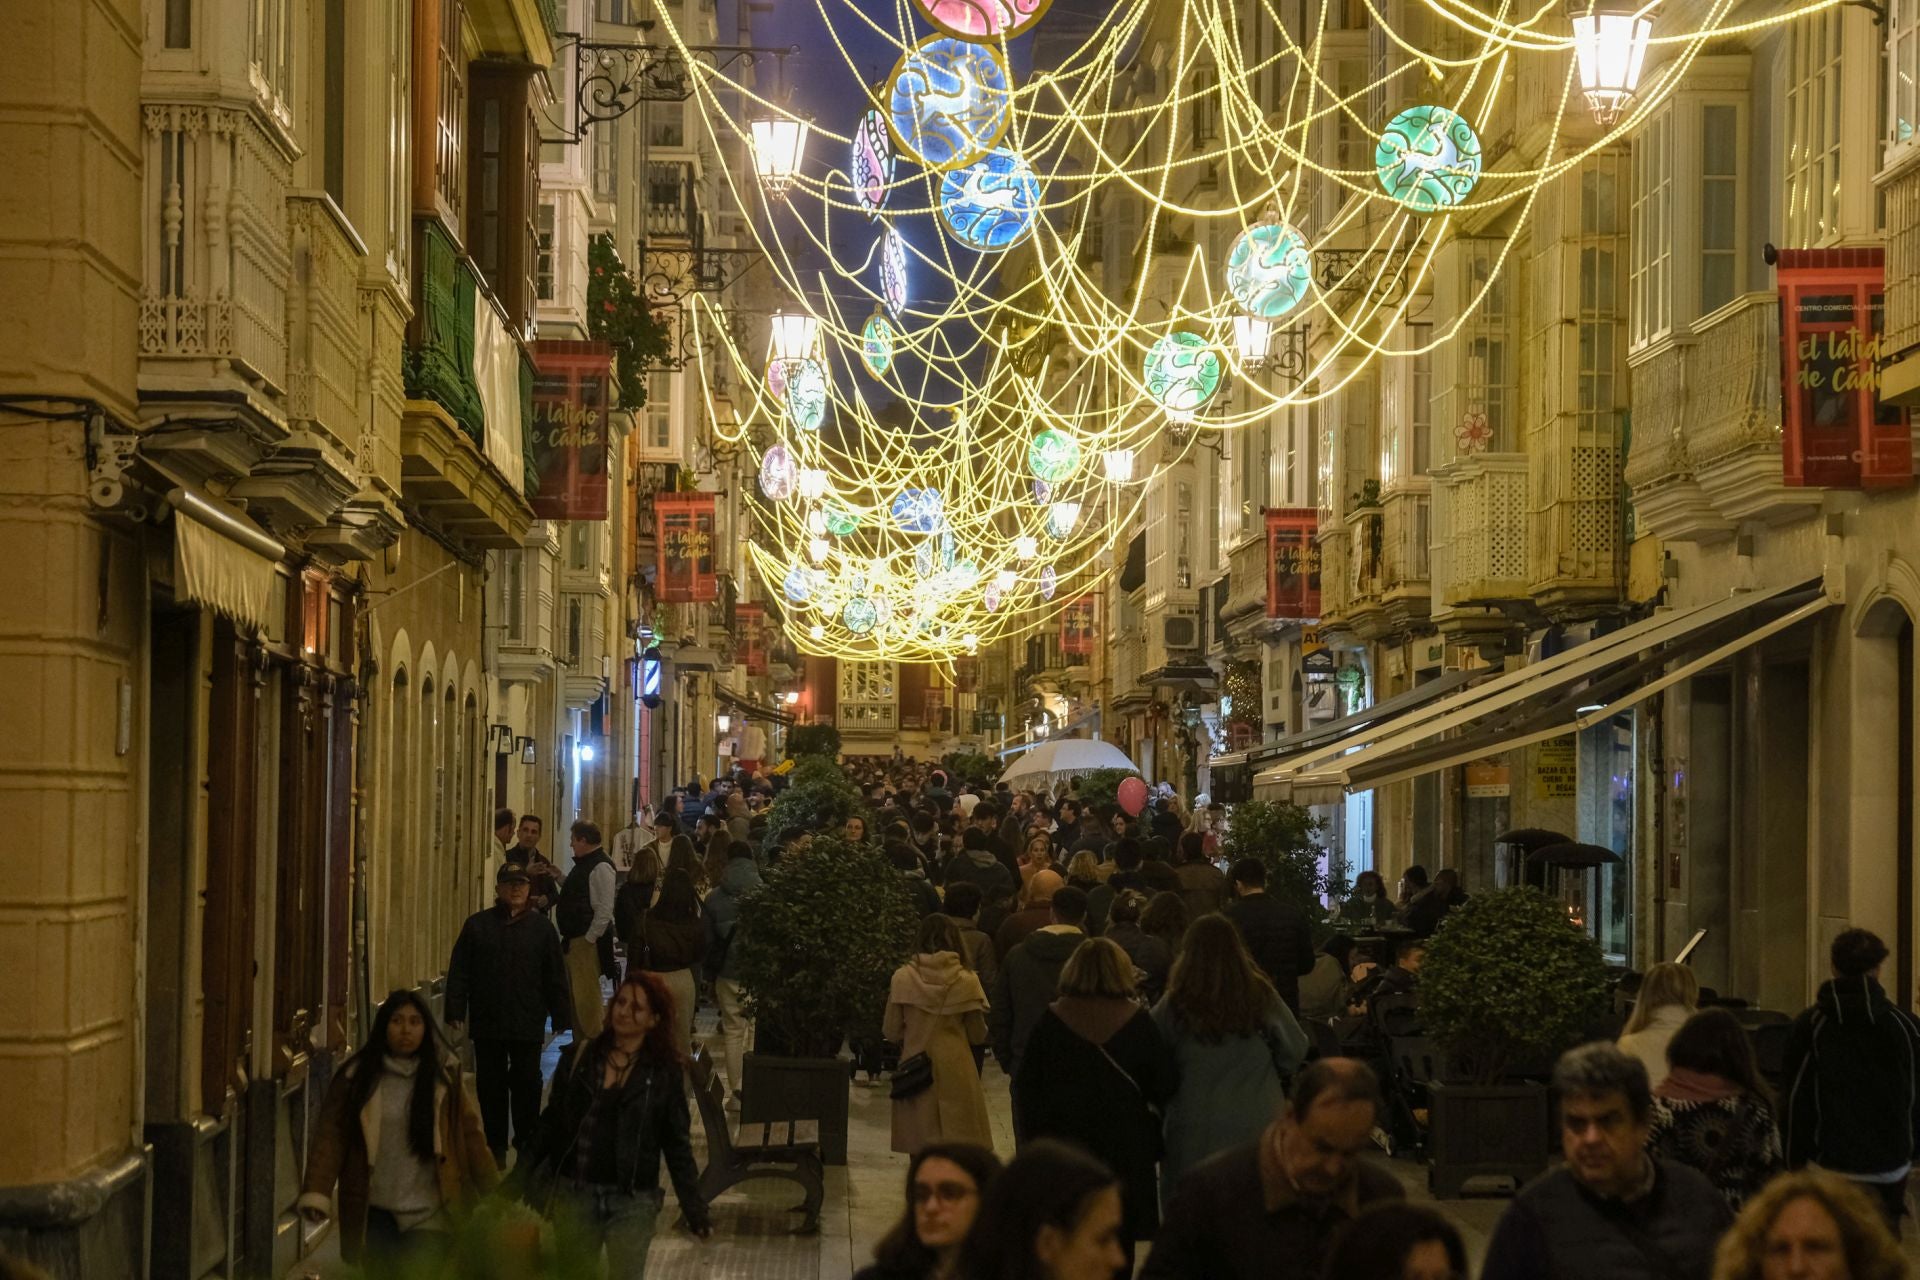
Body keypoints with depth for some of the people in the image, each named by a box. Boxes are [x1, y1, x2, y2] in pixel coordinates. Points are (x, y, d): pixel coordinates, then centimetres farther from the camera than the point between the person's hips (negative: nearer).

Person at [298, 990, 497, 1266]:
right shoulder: (356, 1077, -2)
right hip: (373, 1214, 1)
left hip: (427, 1217, -1)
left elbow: (471, 1137, 3)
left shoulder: (444, 1078, 1)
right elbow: (330, 1136, -6)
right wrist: (316, 1194, -18)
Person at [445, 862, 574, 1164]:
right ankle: (495, 1147, 17)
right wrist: (455, 1011, -5)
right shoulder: (477, 925, 2)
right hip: (486, 1023, 1)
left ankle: (528, 1142, 17)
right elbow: (459, 972, 2)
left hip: (528, 1024, -1)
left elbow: (555, 977, 4)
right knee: (490, 1084, 7)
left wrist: (562, 1017, 2)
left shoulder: (541, 928, 3)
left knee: (527, 1083, 3)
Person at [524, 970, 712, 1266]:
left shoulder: (665, 1072, -3)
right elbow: (551, 1125, 6)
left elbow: (678, 1144, 0)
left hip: (633, 1201, -2)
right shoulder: (579, 1058, 1)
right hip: (573, 1194, 2)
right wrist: (522, 1183, 6)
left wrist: (694, 1209, -3)